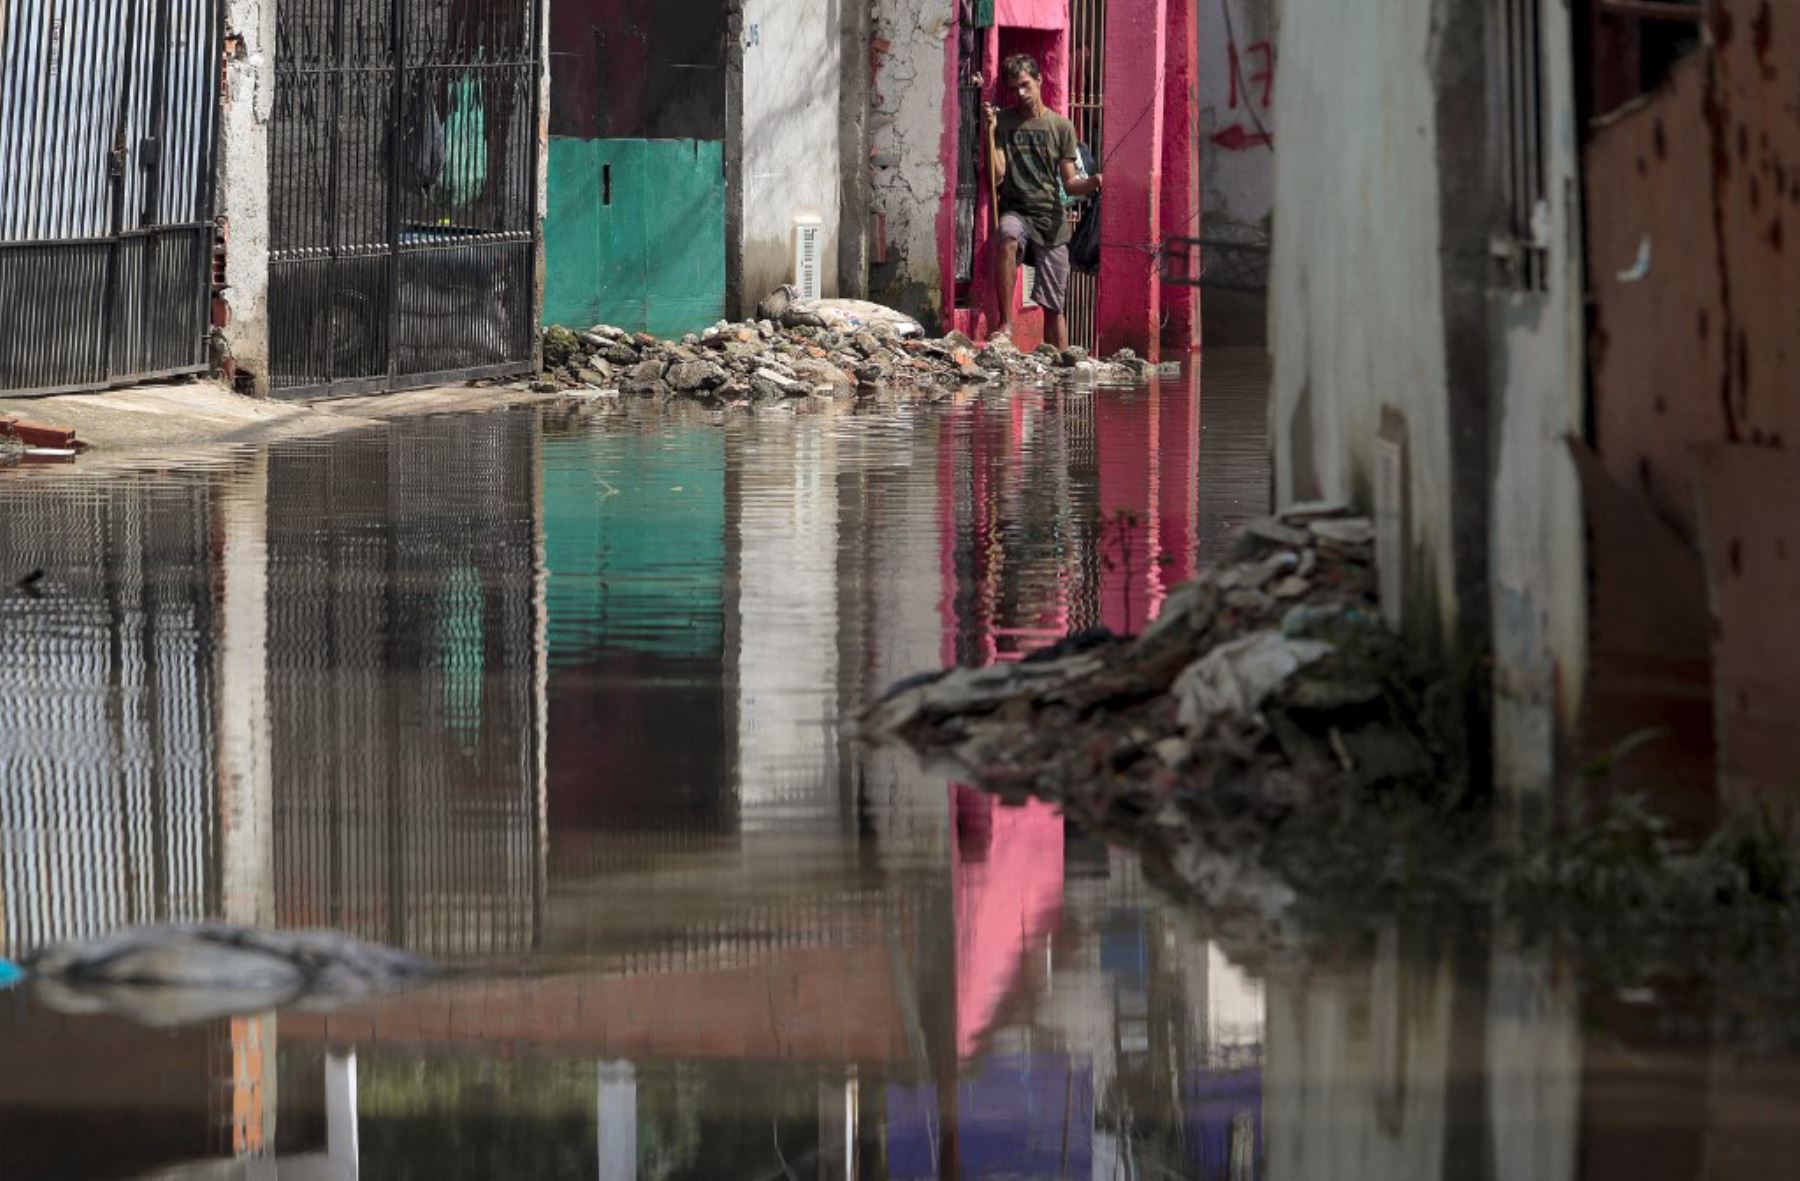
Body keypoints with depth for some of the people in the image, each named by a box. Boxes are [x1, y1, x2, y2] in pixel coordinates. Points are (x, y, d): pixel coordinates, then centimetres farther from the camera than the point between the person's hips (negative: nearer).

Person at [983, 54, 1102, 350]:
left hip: (1051, 217, 2)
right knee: (1007, 239, -38)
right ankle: (1005, 323, -35)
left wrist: (1094, 182, -13)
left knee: (1054, 305, 1)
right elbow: (997, 177, -5)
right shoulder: (1003, 122, 5)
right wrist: (991, 131, -14)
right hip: (1016, 211, -2)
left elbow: (1070, 184, 9)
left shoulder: (1061, 126, 9)